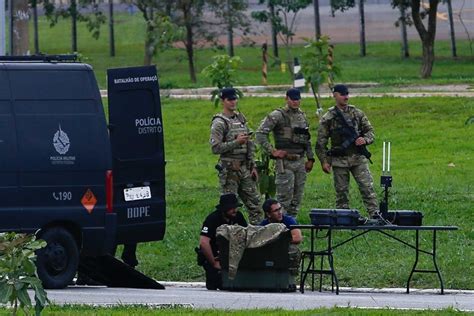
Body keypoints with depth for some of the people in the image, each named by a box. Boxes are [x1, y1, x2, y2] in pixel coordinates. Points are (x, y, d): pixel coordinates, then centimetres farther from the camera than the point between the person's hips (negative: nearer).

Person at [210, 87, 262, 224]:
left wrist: (252, 166, 14)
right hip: (229, 169, -7)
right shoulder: (219, 123, -9)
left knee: (253, 201, 7)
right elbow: (215, 148, -17)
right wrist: (236, 142, -22)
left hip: (245, 168, 7)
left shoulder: (241, 118, 13)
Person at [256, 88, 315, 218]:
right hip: (285, 162, -7)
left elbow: (307, 140, 23)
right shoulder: (277, 116, -8)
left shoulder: (302, 116, 14)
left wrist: (310, 158, 18)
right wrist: (272, 151, -16)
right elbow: (261, 133, -13)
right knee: (284, 198, -8)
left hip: (300, 162, 7)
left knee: (297, 198, 9)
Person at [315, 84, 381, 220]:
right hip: (339, 160, -1)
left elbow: (370, 131, 12)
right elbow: (321, 143, 2)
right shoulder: (327, 118, 0)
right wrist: (324, 161, -4)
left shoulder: (357, 113, 7)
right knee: (341, 192, 4)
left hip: (358, 158, 1)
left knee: (367, 187, -10)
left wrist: (365, 139, -10)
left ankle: (375, 215, -13)